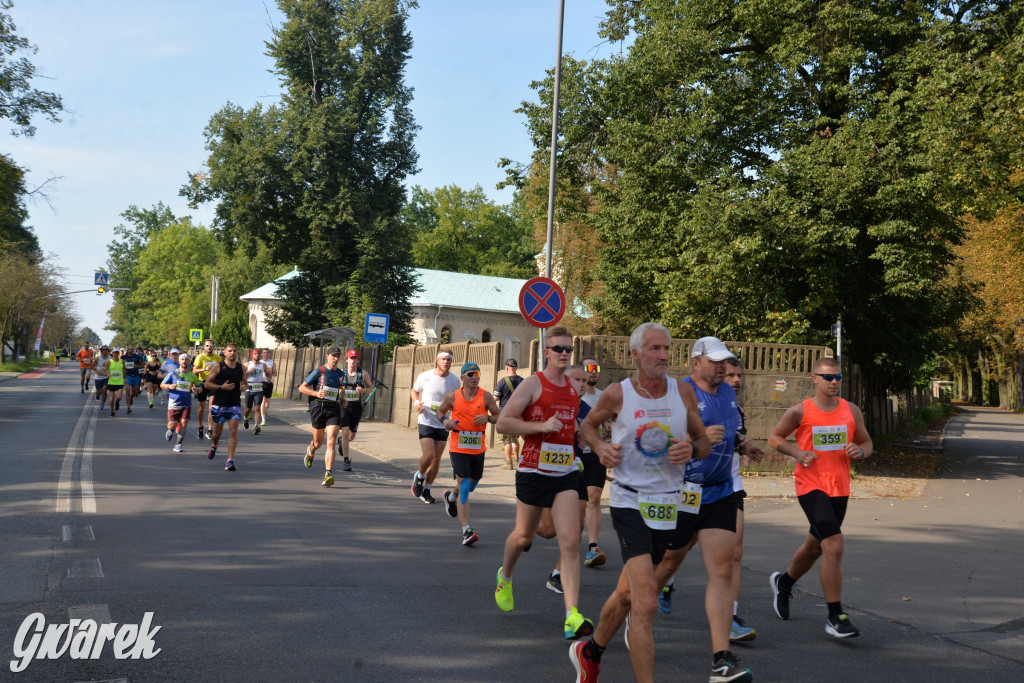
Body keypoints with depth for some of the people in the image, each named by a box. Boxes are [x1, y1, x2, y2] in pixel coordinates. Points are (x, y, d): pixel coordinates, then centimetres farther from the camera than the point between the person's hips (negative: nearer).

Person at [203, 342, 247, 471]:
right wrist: (221, 387, -17)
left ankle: (230, 461, -10)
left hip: (235, 405, 2)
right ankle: (215, 445, 47)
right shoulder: (218, 367, -4)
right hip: (219, 405, -2)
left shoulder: (241, 368, 7)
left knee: (233, 432, -11)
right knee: (217, 432, 11)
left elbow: (244, 382, 22)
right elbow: (207, 383, -4)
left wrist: (245, 387, -2)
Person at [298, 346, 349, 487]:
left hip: (334, 408, 2)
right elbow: (302, 388, 1)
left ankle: (328, 474, -18)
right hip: (318, 407, -2)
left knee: (331, 441, -14)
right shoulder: (318, 371, -1)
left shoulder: (341, 374, 11)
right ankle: (310, 451, 50)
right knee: (318, 441, 11)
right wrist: (316, 393, -15)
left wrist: (342, 399, 12)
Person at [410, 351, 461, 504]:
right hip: (426, 422, -2)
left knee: (437, 458, 5)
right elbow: (414, 390, 13)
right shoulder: (425, 376, -4)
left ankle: (426, 490, 21)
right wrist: (416, 402, -8)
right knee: (428, 455, -15)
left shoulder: (455, 381, -1)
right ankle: (419, 476, 17)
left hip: (444, 424, 2)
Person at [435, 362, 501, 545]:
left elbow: (499, 417, 5)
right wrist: (445, 420, -7)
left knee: (472, 483, 17)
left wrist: (487, 418, -16)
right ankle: (467, 530, -13)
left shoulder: (486, 397, -1)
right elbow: (439, 411, 14)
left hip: (478, 449, 3)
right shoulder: (452, 397, -2)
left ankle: (450, 496, 52)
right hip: (458, 448, -3)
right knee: (464, 485, -12)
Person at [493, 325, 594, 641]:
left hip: (566, 473, 4)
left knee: (571, 542, -10)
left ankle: (572, 616, -14)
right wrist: (542, 426, -21)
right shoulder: (533, 383, -6)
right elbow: (502, 423, -13)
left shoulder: (573, 388, 12)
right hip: (533, 470, -4)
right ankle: (505, 576, 47)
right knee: (524, 536, 14)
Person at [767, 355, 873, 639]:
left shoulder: (852, 411, 5)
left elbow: (867, 443, 15)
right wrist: (797, 452, -13)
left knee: (815, 546, 20)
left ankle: (784, 582, 49)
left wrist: (860, 451, -9)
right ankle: (835, 617, -11)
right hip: (811, 486, -5)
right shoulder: (800, 411, -6)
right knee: (834, 545, -19)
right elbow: (774, 437, 4)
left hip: (840, 488, 5)